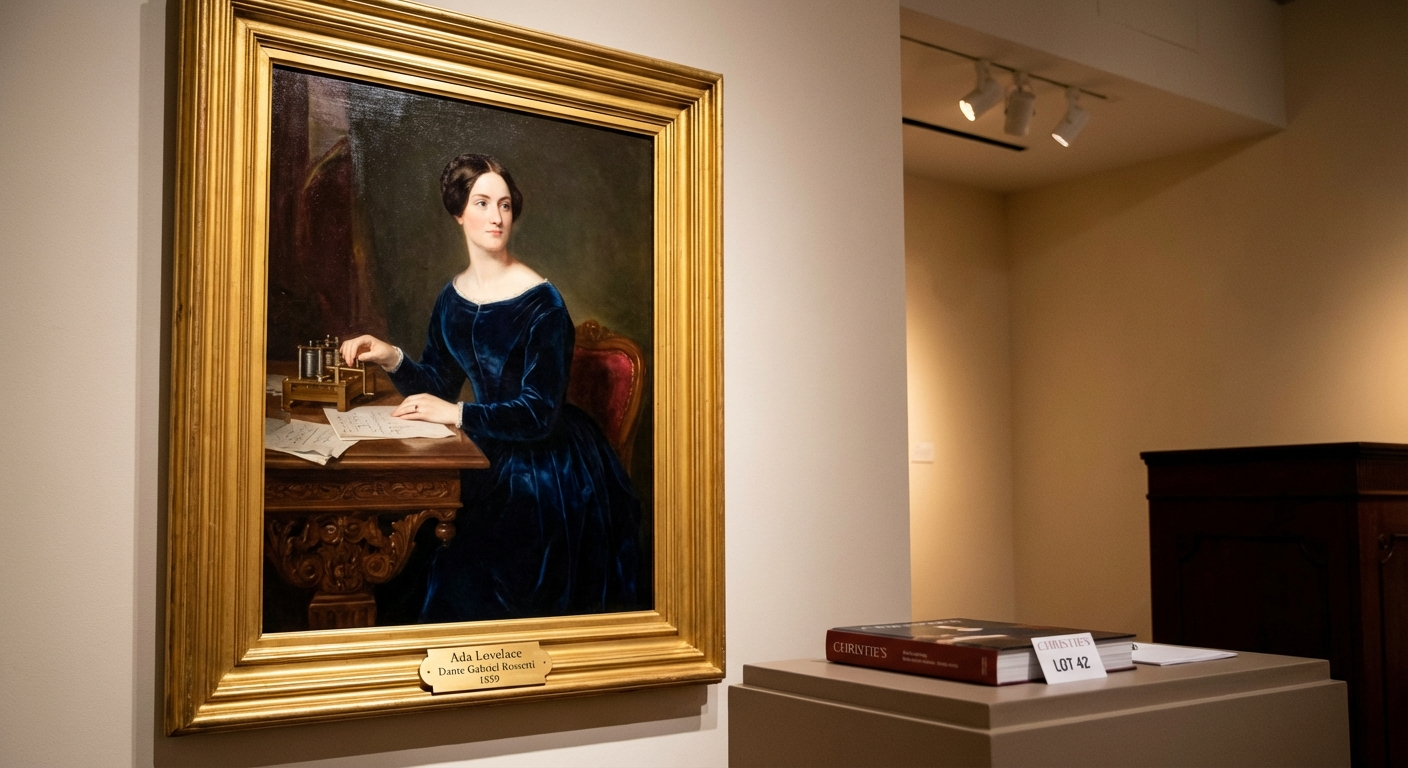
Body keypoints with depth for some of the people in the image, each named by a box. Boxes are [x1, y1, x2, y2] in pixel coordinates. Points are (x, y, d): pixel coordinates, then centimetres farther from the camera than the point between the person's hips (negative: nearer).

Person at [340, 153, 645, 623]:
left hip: (547, 466, -6)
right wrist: (392, 359, -8)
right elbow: (437, 386, 9)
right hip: (491, 456, 6)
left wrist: (457, 414, -23)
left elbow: (540, 413, -20)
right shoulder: (453, 298, 5)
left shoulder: (540, 302, -16)